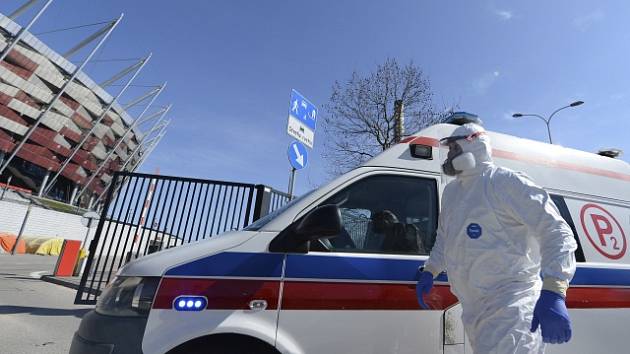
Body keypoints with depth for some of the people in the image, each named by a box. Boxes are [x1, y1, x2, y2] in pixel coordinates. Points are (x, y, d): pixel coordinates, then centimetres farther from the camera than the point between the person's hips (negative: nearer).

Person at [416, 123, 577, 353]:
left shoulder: (506, 182, -10)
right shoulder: (451, 191, 14)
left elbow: (556, 231, -17)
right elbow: (444, 237, 24)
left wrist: (553, 293, -27)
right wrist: (429, 271, 16)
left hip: (510, 304, -8)